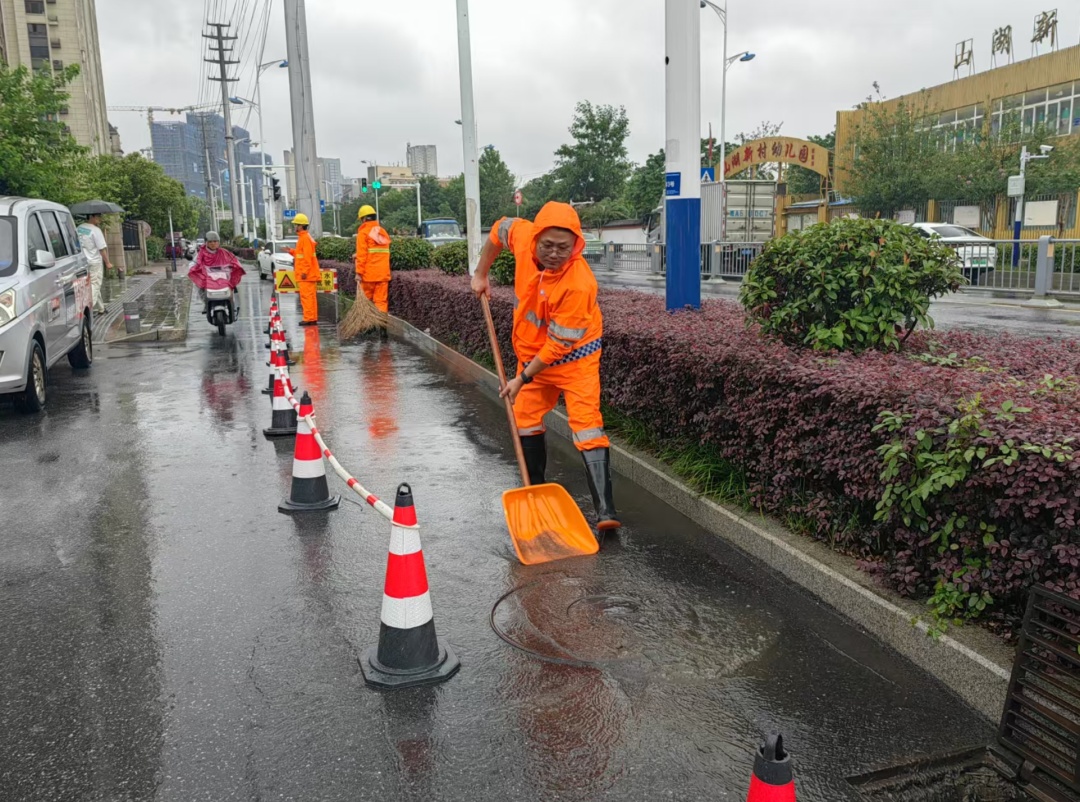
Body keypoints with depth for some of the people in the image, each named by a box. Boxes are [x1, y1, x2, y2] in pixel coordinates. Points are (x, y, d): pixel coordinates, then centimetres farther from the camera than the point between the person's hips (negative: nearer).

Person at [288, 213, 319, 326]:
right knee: (310, 296, 11)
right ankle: (313, 318, 14)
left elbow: (307, 257, -19)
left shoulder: (305, 238, -14)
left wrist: (304, 271, -20)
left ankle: (309, 318, -9)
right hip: (310, 274, 10)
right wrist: (292, 251, 17)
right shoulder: (304, 237, 18)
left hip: (305, 274, -10)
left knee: (307, 296, -9)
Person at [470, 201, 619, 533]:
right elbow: (499, 229, 7)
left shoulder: (579, 284, -34)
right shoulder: (524, 235, -19)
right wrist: (481, 274, 10)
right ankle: (535, 491, 32)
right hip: (532, 351, 7)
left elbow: (559, 344, -28)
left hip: (574, 355, -7)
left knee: (586, 423, -17)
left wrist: (523, 378, -21)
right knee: (526, 418, 15)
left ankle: (605, 508, -17)